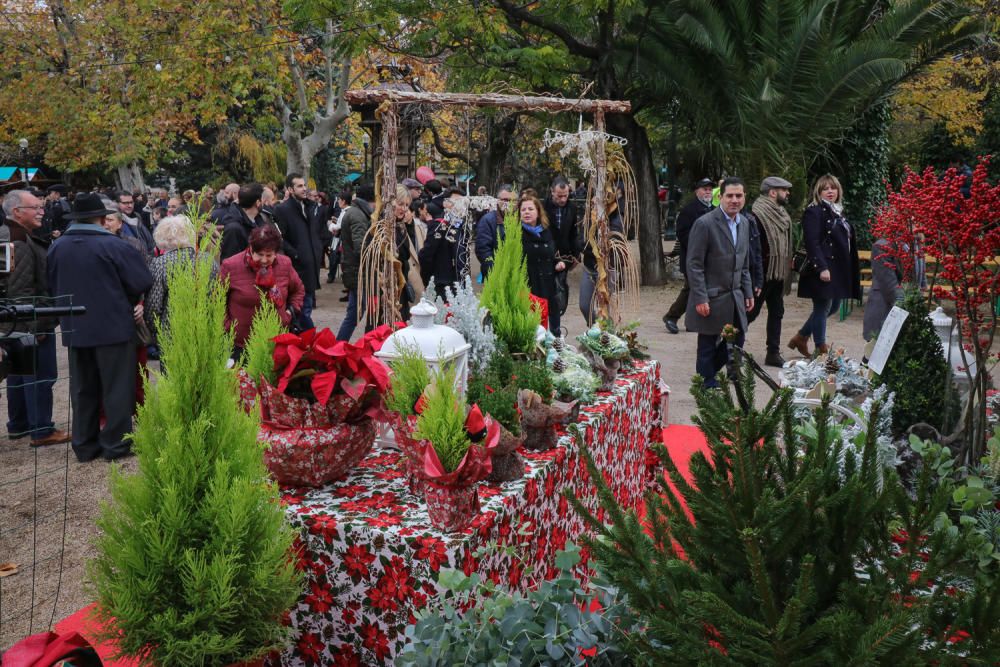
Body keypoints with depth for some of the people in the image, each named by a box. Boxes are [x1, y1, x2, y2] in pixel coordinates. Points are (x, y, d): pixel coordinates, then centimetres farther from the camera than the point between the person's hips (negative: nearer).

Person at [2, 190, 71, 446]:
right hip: (32, 323, -11)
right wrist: (37, 325, -23)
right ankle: (41, 430, 2)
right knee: (40, 376, -4)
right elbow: (21, 290, -25)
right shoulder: (21, 243, -20)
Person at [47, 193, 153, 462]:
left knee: (83, 389, 14)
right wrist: (125, 303, 6)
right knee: (117, 387, 5)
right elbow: (142, 282, -12)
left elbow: (53, 286, 12)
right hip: (112, 326, -5)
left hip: (75, 328, 5)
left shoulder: (57, 247, 2)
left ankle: (84, 444, 20)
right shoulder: (113, 245, -14)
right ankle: (116, 444, 9)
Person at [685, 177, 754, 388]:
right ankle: (707, 383, 20)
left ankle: (709, 372, 33)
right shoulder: (705, 224, -14)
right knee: (708, 345, 3)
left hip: (735, 297, 7)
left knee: (737, 340, 13)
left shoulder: (744, 223, 10)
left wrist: (748, 292, 13)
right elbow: (694, 264, -14)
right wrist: (700, 299, -17)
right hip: (711, 298, -7)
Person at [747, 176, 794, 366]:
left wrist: (788, 263, 13)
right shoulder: (757, 215, -16)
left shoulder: (782, 215, 13)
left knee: (776, 313, 9)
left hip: (778, 273, 9)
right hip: (762, 273, -9)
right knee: (751, 312, -1)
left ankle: (774, 353, 15)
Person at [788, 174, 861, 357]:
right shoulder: (814, 211, -9)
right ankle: (821, 350, 10)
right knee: (822, 309, -1)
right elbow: (811, 243, -18)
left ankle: (801, 338, 27)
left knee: (833, 307, 15)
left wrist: (851, 271, 18)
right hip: (823, 270, -9)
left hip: (839, 271, 9)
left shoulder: (838, 212, 18)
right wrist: (821, 268, -24)